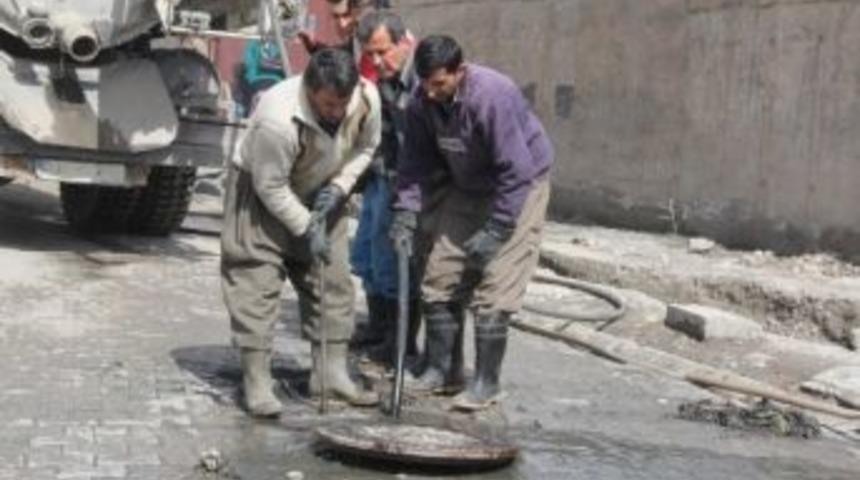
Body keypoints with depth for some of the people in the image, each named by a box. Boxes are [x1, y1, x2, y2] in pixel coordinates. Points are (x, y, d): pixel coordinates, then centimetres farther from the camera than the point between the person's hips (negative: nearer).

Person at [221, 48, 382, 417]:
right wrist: (306, 228, -23)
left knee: (334, 281, 6)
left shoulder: (367, 99, -21)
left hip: (319, 194, 6)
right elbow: (271, 187, -27)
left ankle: (331, 372, 17)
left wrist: (338, 187, -13)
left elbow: (365, 147, 0)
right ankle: (256, 382, -3)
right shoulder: (278, 119, -37)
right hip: (262, 194, -6)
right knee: (257, 283, -10)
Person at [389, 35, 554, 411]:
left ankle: (486, 383, -2)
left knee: (493, 288, -12)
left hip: (519, 187, -6)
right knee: (440, 277, 3)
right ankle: (441, 369, 16)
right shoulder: (422, 102, -13)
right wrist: (405, 213, -14)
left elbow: (517, 171, -29)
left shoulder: (493, 96, -32)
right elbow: (417, 160, -2)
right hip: (466, 188, 6)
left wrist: (494, 231, -28)